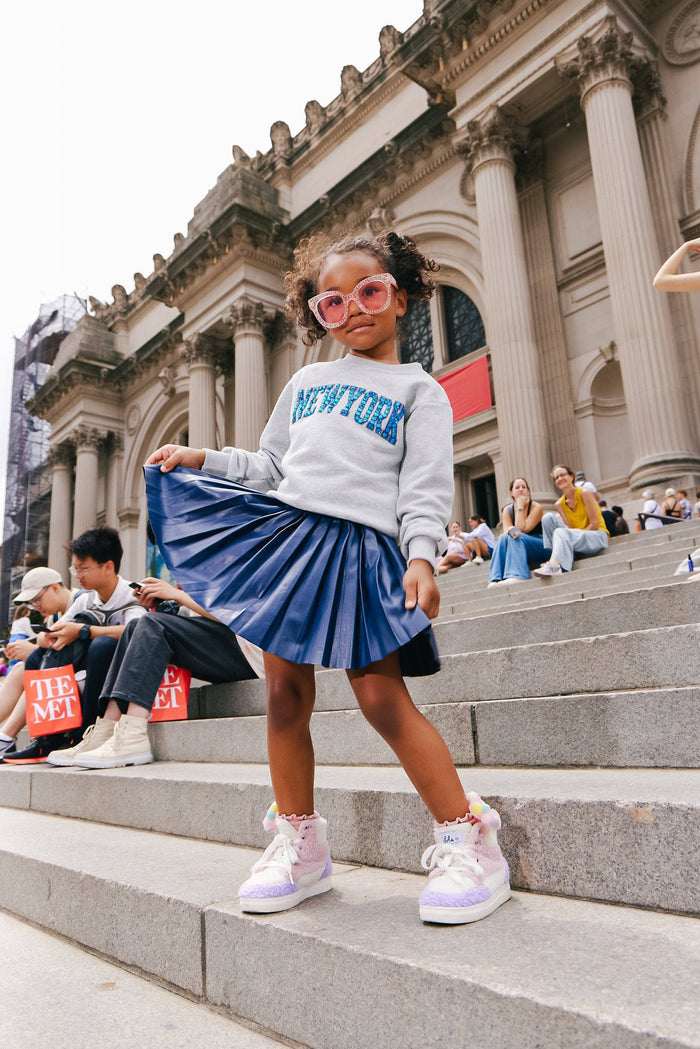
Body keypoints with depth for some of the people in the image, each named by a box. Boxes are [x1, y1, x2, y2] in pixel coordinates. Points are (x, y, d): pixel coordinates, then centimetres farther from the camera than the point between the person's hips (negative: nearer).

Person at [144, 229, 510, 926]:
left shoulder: (417, 390, 10)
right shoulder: (304, 382, 23)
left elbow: (426, 485, -1)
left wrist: (421, 556, -16)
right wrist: (201, 458, 14)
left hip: (360, 548, -5)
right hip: (283, 529, 5)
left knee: (381, 697, -12)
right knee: (285, 693, 5)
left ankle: (468, 840, 4)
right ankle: (300, 847, 21)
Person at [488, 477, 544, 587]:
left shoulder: (536, 507, -6)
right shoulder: (507, 510, 8)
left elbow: (523, 529, -18)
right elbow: (506, 530, -8)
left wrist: (520, 507, -15)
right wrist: (511, 529, -32)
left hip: (540, 548, -4)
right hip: (518, 547, 4)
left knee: (517, 537, -31)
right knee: (503, 537, -25)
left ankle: (515, 577, -51)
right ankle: (495, 580, -43)